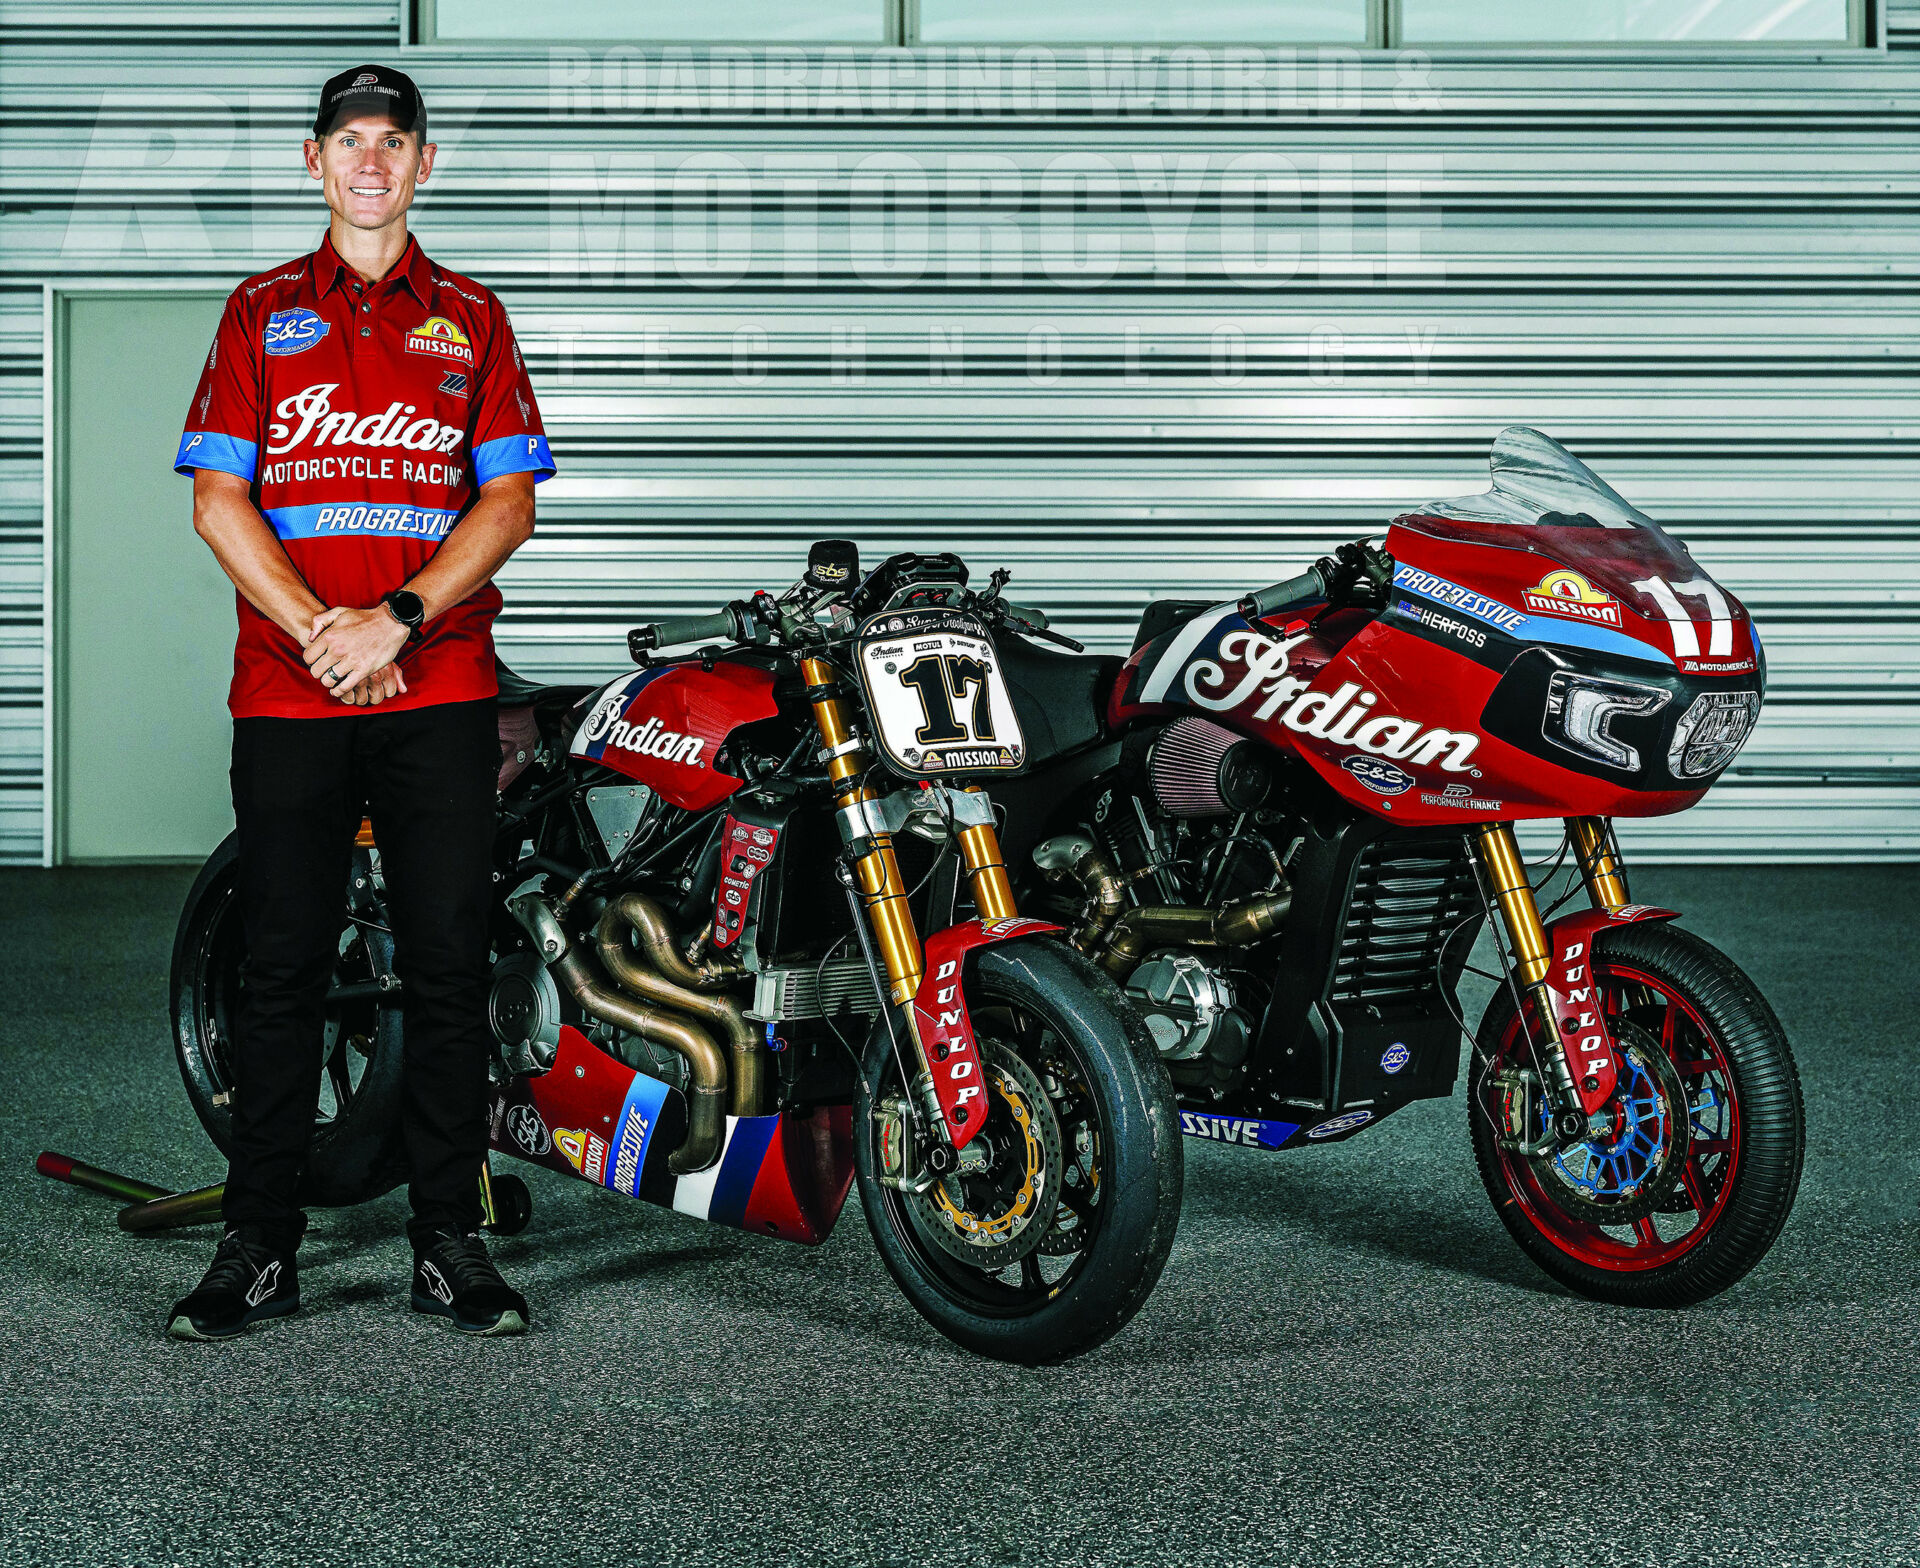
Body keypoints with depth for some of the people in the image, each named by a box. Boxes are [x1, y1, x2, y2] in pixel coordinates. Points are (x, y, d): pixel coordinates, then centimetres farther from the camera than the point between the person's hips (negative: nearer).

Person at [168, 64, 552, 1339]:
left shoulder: (472, 318, 12)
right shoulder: (261, 312, 12)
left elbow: (509, 501, 3)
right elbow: (219, 497, 3)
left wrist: (398, 619, -11)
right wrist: (316, 631, -10)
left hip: (440, 687, 0)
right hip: (285, 691, 0)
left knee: (448, 968, 1)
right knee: (283, 970, 2)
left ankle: (450, 1245, 9)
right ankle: (261, 1247, 10)